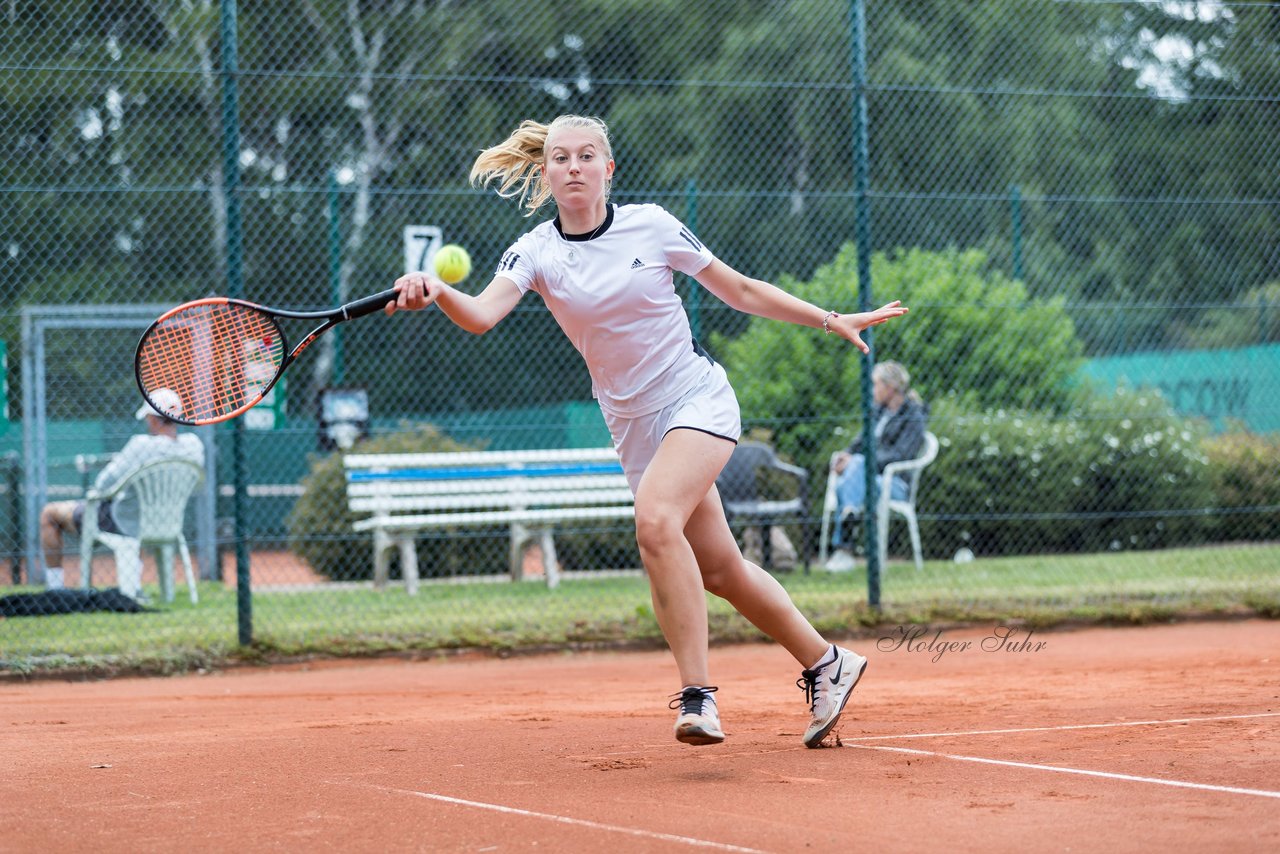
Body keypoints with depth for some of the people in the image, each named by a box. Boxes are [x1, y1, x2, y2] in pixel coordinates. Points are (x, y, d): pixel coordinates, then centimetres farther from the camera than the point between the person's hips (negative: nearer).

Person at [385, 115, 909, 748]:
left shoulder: (650, 226, -7)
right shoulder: (536, 252, -4)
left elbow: (740, 291, 4)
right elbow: (482, 315, -23)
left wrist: (832, 321, 6)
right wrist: (436, 292, -45)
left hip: (698, 399, -4)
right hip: (633, 427, 4)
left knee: (656, 519, -29)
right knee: (718, 569, 9)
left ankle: (697, 694, -26)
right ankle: (826, 665, 29)